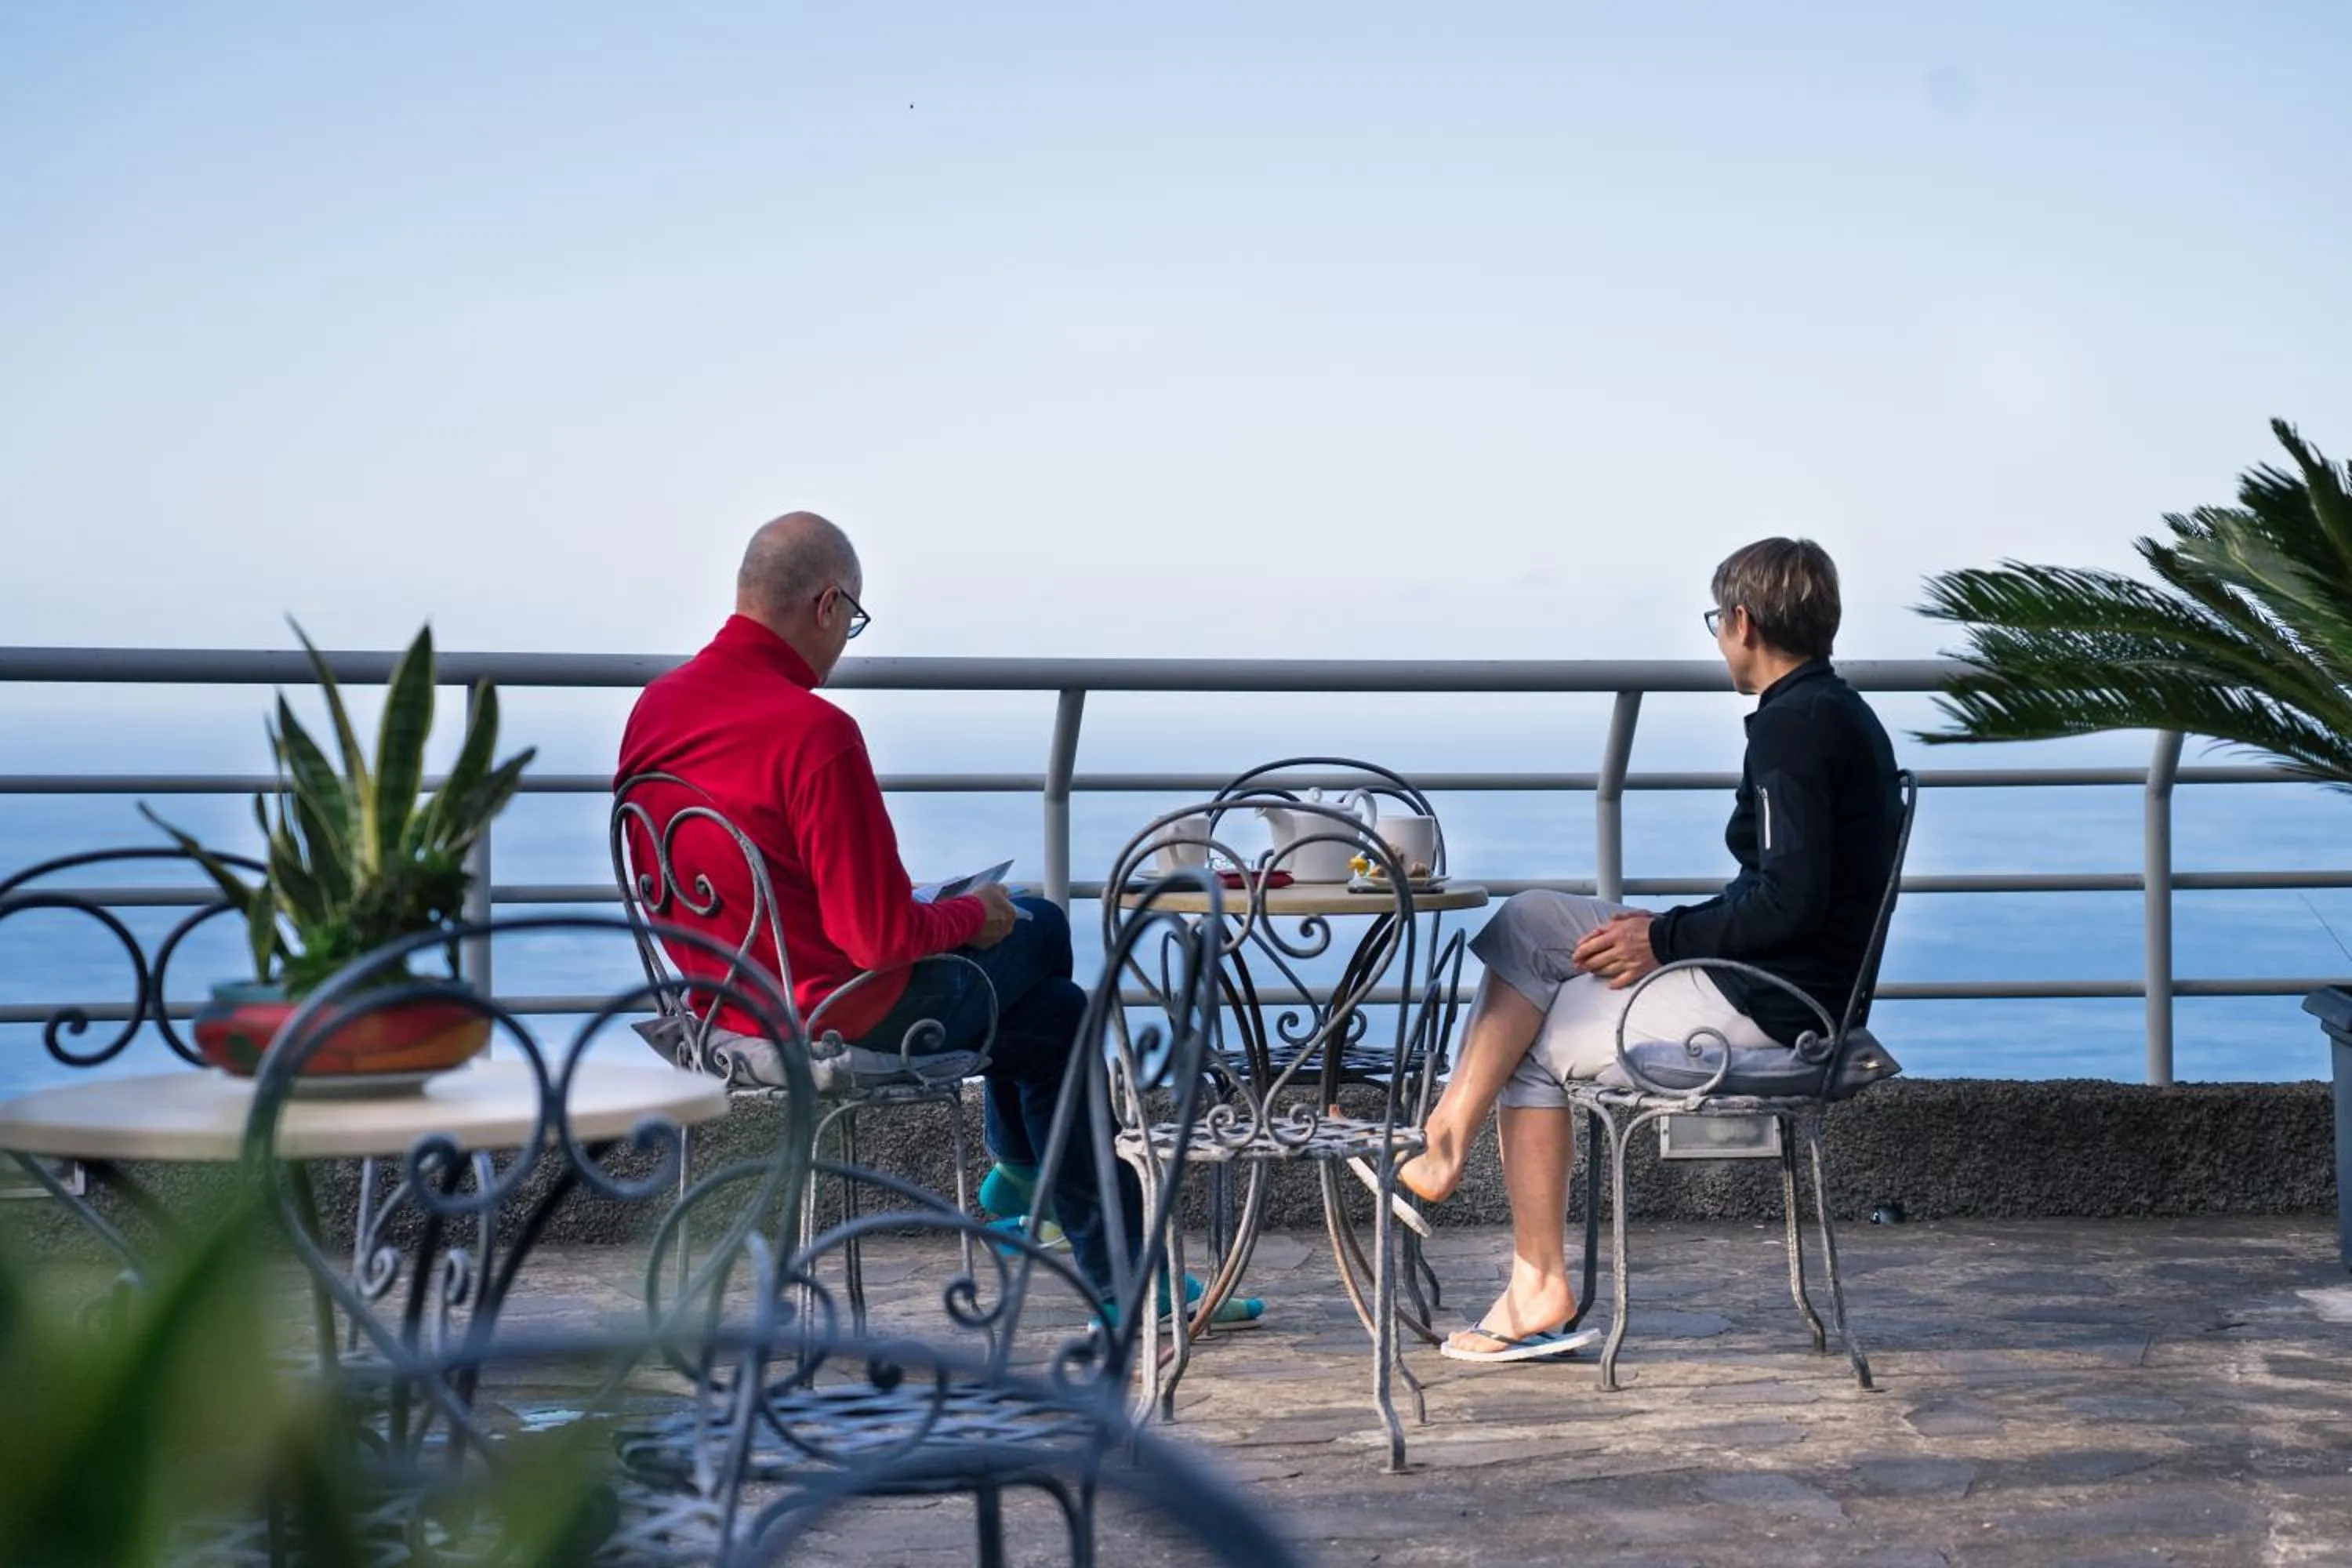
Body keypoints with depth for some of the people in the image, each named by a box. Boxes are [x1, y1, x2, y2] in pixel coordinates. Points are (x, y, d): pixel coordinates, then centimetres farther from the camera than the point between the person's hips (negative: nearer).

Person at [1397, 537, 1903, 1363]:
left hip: (1765, 1007, -10)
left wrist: (1665, 940, -12)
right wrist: (1665, 932, 8)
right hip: (1784, 984, 10)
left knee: (1535, 1046, 2)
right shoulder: (1835, 711, 15)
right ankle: (1443, 1140, 4)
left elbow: (1792, 900, -25)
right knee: (1529, 921, 8)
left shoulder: (1795, 722, -17)